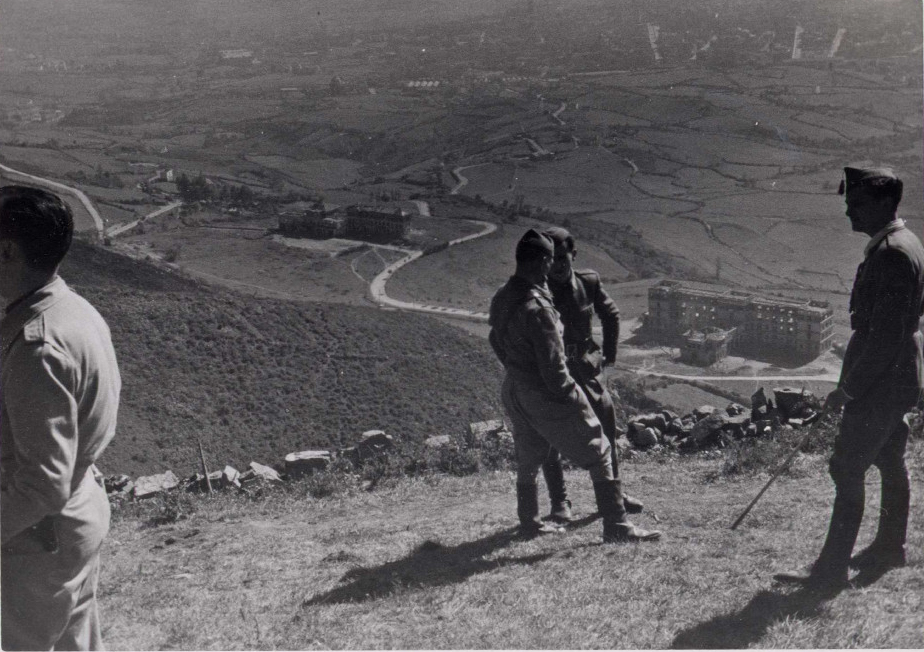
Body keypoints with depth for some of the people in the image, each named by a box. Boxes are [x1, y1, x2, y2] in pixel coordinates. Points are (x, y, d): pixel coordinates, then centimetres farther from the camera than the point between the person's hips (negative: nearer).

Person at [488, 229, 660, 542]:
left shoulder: (500, 299, 0)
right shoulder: (537, 308, -27)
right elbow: (553, 368, -23)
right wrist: (573, 396, -11)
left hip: (514, 392, 9)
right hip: (546, 397, -8)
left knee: (528, 459, 24)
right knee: (598, 455, 3)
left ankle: (529, 522, 37)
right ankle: (616, 526, 5)